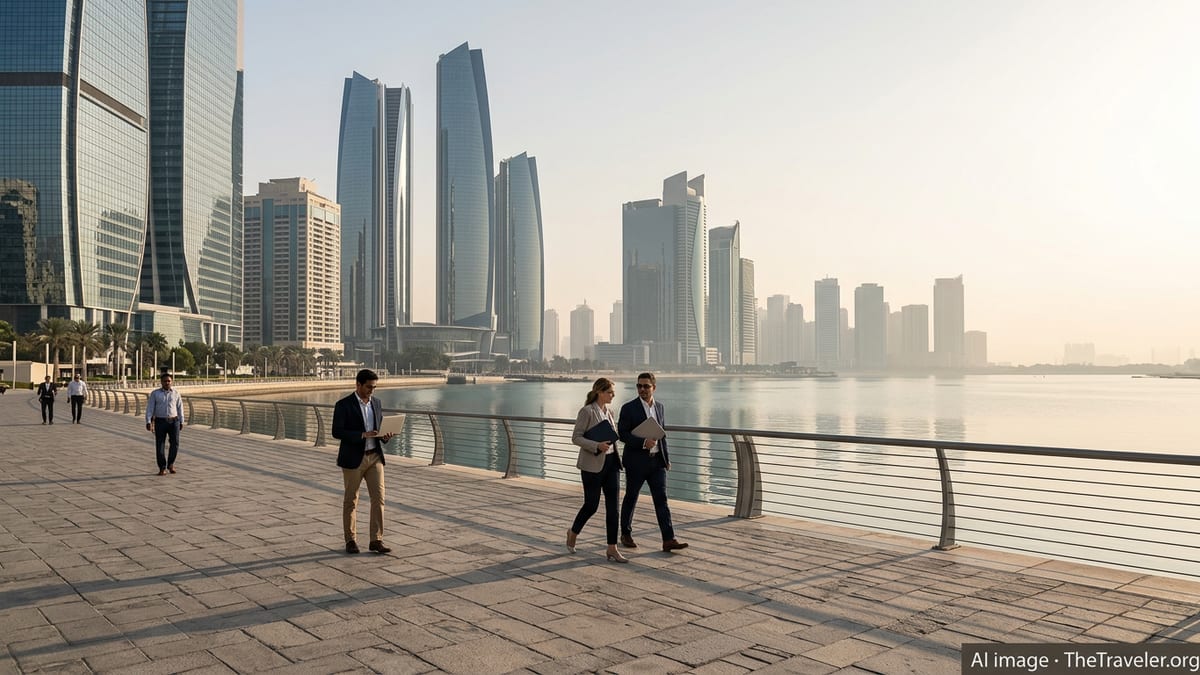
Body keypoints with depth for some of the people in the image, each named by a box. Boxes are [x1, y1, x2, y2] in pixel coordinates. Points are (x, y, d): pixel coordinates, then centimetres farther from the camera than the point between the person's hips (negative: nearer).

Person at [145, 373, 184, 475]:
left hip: (174, 422, 1)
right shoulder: (155, 393, 0)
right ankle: (162, 468, 7)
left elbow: (180, 407, 10)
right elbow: (149, 408, -4)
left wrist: (181, 422, 10)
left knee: (175, 443, -11)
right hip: (160, 422, -1)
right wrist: (148, 422, -15)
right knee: (160, 445, -3)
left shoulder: (176, 393, 5)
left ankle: (170, 463, 11)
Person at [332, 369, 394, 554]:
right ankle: (351, 540, 20)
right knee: (351, 500, 7)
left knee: (378, 498, -2)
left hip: (375, 456, 4)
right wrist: (363, 435, -23)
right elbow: (337, 432, -14)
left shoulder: (377, 403, 8)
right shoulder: (343, 405, -9)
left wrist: (385, 436, -6)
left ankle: (376, 540, 4)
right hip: (353, 458, -4)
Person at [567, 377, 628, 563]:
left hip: (611, 463, 7)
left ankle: (612, 549, 4)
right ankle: (573, 532, 31)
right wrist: (597, 446, -25)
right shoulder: (587, 411, -11)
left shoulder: (609, 411, 10)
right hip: (593, 465, -6)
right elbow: (576, 437, -14)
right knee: (591, 505, 3)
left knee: (613, 506, 1)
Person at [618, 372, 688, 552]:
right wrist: (643, 442, -24)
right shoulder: (628, 408, -7)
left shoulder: (660, 407, 9)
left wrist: (666, 459, 14)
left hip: (657, 461, 4)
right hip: (636, 461, -4)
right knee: (631, 498, 9)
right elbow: (622, 434, -12)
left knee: (661, 499, -3)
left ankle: (669, 539, -6)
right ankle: (626, 534, 26)